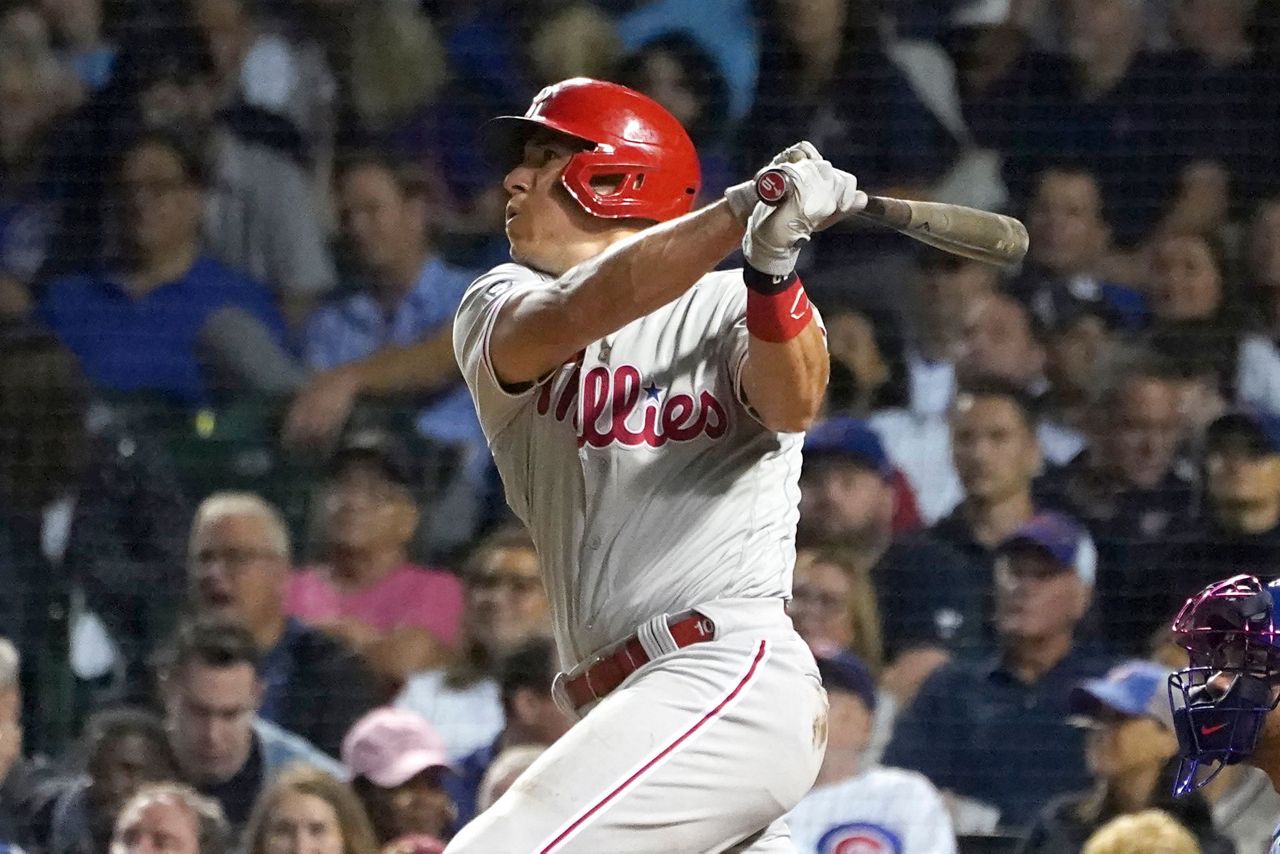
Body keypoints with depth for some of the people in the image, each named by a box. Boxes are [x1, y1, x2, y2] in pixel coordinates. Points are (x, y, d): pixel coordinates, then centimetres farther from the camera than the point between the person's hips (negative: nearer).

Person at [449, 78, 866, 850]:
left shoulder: (732, 307, 4)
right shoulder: (500, 307, 13)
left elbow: (793, 405, -17)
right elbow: (571, 317, -10)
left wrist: (772, 266, -36)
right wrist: (742, 211, -24)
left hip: (732, 677, -6)